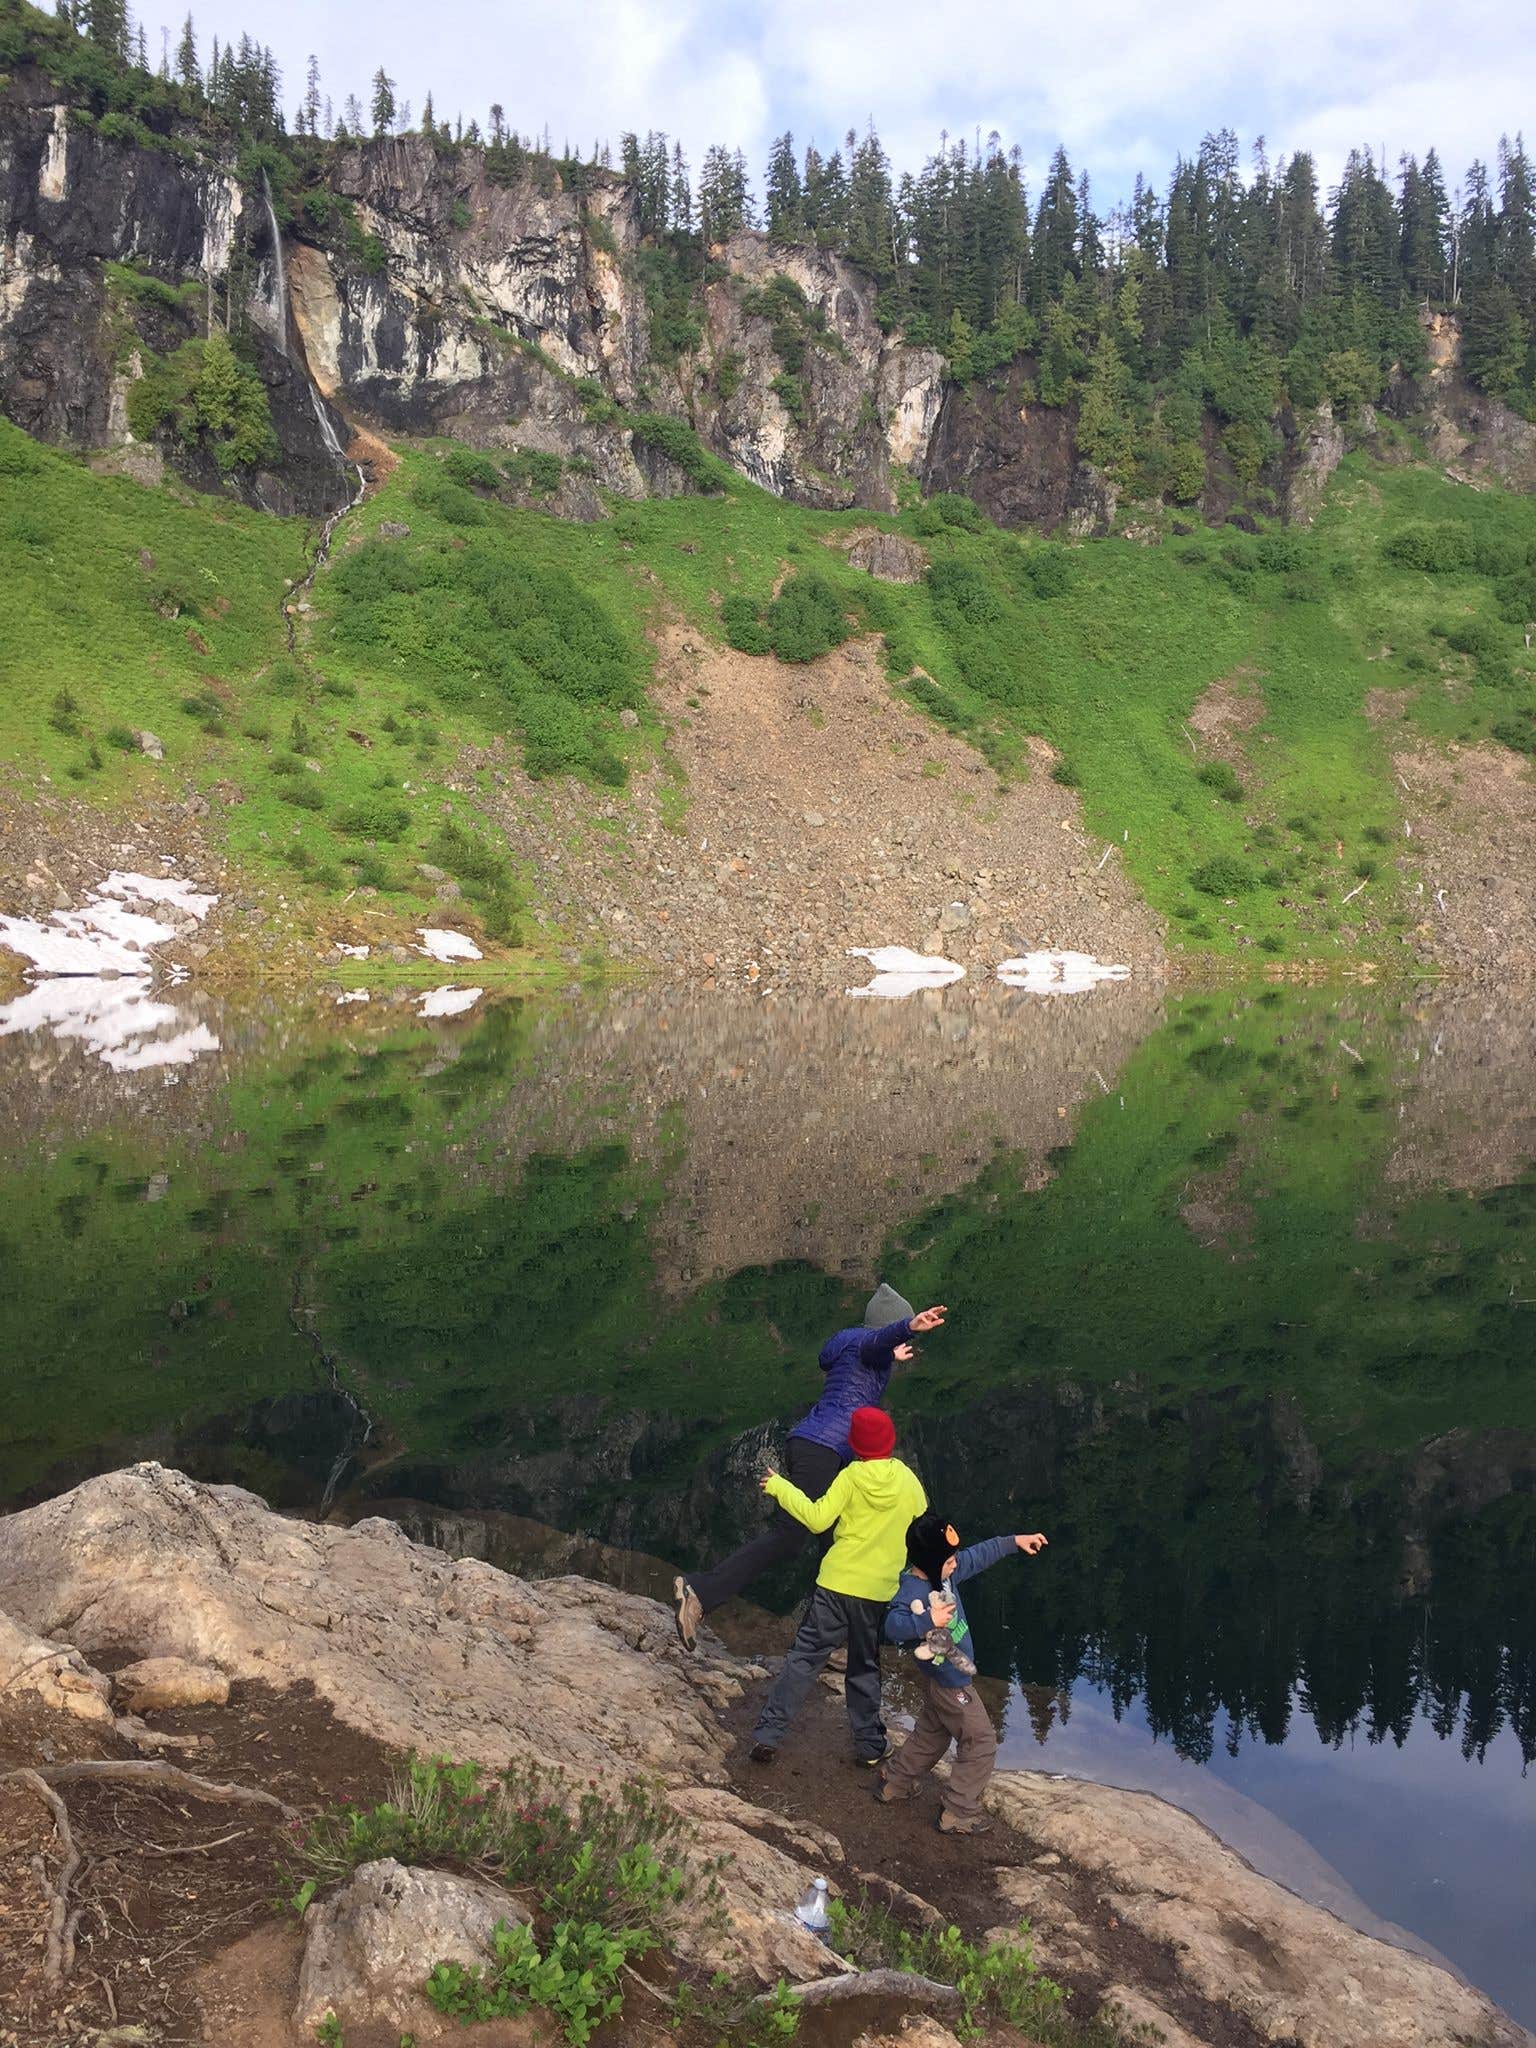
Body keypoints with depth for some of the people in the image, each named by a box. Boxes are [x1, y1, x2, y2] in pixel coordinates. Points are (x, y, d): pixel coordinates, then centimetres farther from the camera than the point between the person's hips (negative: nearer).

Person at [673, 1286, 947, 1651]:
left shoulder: (847, 1346, 25)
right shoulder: (870, 1343, -1)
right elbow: (884, 1336, -29)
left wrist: (890, 1357, 67)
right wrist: (911, 1328, -51)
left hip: (804, 1443, 10)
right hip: (821, 1449, -10)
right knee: (787, 1538, -17)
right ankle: (699, 1591, -27)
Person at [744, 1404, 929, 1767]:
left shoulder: (851, 1476, -8)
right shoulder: (909, 1480, -1)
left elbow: (817, 1518, -13)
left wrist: (780, 1487, -5)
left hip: (836, 1584, -2)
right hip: (880, 1591, 2)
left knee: (804, 1658, 4)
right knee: (864, 1668, 17)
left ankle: (767, 1734, 1)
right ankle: (870, 1744, 22)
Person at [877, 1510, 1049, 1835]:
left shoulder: (943, 1571, -6)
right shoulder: (913, 1592, -32)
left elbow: (978, 1555, 7)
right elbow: (893, 1626, -45)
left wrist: (1014, 1541, 8)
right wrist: (928, 1621, -54)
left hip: (940, 1680, 9)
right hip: (952, 1684, -9)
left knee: (931, 1735, 28)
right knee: (981, 1745, 4)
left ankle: (894, 1785, 43)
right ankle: (959, 1813, 16)